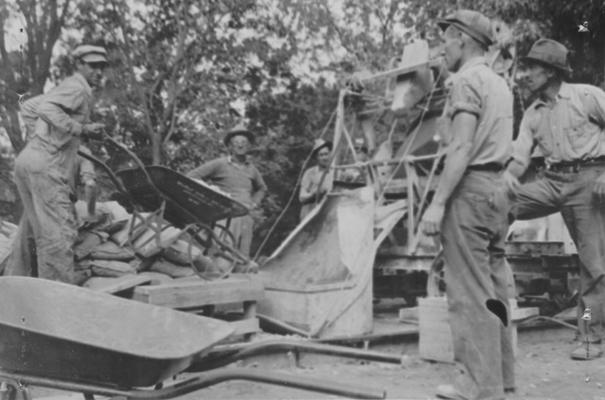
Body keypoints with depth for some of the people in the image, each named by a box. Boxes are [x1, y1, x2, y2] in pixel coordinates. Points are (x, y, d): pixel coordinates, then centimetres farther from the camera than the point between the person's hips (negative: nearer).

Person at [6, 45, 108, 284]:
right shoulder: (78, 88, -8)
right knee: (59, 230, -8)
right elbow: (47, 110, -24)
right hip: (45, 166, -10)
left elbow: (28, 107, 27)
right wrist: (82, 129, -22)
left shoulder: (64, 89, 22)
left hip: (28, 159, 10)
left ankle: (17, 279, 30)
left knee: (33, 226, 20)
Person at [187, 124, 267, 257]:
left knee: (243, 254, 0)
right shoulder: (219, 164, 3)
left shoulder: (251, 169, 18)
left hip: (246, 215, 5)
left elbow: (261, 188, 36)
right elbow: (191, 177, 3)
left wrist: (255, 202, 18)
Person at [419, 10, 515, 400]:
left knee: (470, 292, -6)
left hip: (470, 189, -9)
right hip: (498, 188, 9)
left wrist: (437, 203, -20)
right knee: (495, 287, 13)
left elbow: (461, 148, -18)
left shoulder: (466, 81, -9)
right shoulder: (501, 83, 20)